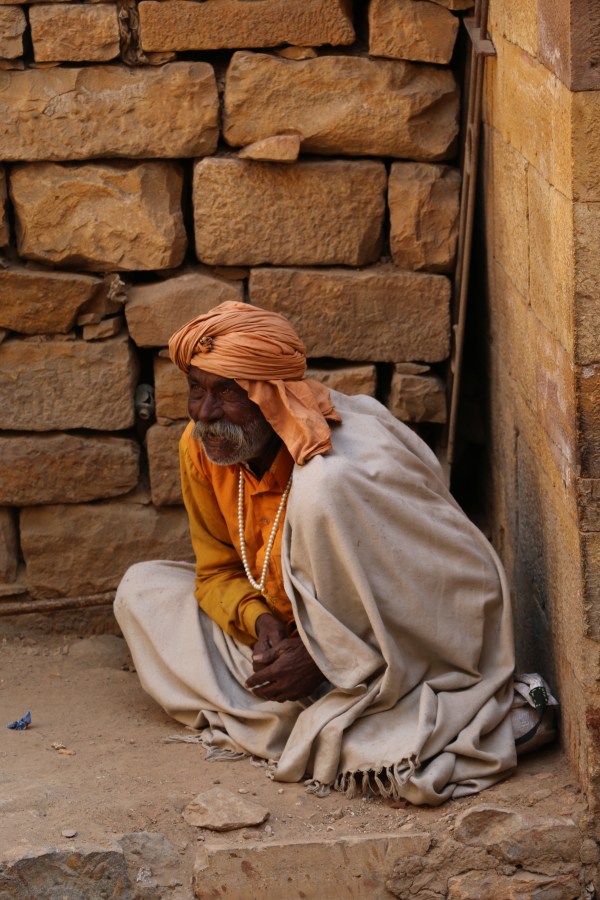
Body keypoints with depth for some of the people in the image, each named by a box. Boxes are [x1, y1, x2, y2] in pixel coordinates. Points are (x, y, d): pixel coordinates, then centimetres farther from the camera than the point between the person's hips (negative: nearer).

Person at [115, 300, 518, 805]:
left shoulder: (347, 466, -29)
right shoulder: (200, 449, -7)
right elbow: (217, 573, 7)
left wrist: (327, 656, -25)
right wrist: (260, 622, -17)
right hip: (291, 634, 8)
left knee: (321, 490, -31)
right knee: (143, 589, -1)